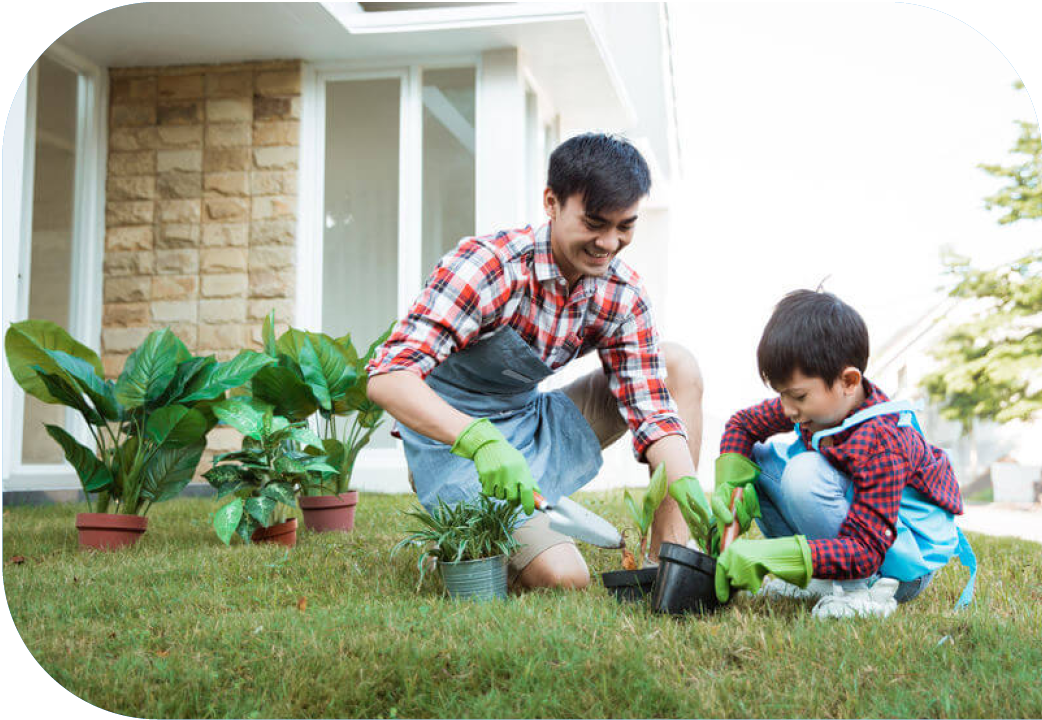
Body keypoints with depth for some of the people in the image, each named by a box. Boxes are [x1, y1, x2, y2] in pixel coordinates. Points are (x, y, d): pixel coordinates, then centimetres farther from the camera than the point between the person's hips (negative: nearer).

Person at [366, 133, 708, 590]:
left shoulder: (623, 295, -8)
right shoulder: (487, 265, -26)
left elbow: (651, 409, -8)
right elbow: (387, 378, -33)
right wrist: (480, 440, -49)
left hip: (532, 424, 7)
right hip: (457, 438, -6)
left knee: (679, 366, -4)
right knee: (564, 578, -24)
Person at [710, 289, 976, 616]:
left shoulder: (881, 443, -32)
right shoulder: (818, 401, -9)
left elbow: (866, 551, -36)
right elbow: (742, 424, 8)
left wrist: (769, 555, -43)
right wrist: (731, 487, -10)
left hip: (911, 561, -9)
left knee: (804, 473, -31)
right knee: (753, 456, -3)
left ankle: (865, 589, -17)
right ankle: (820, 577, 0)